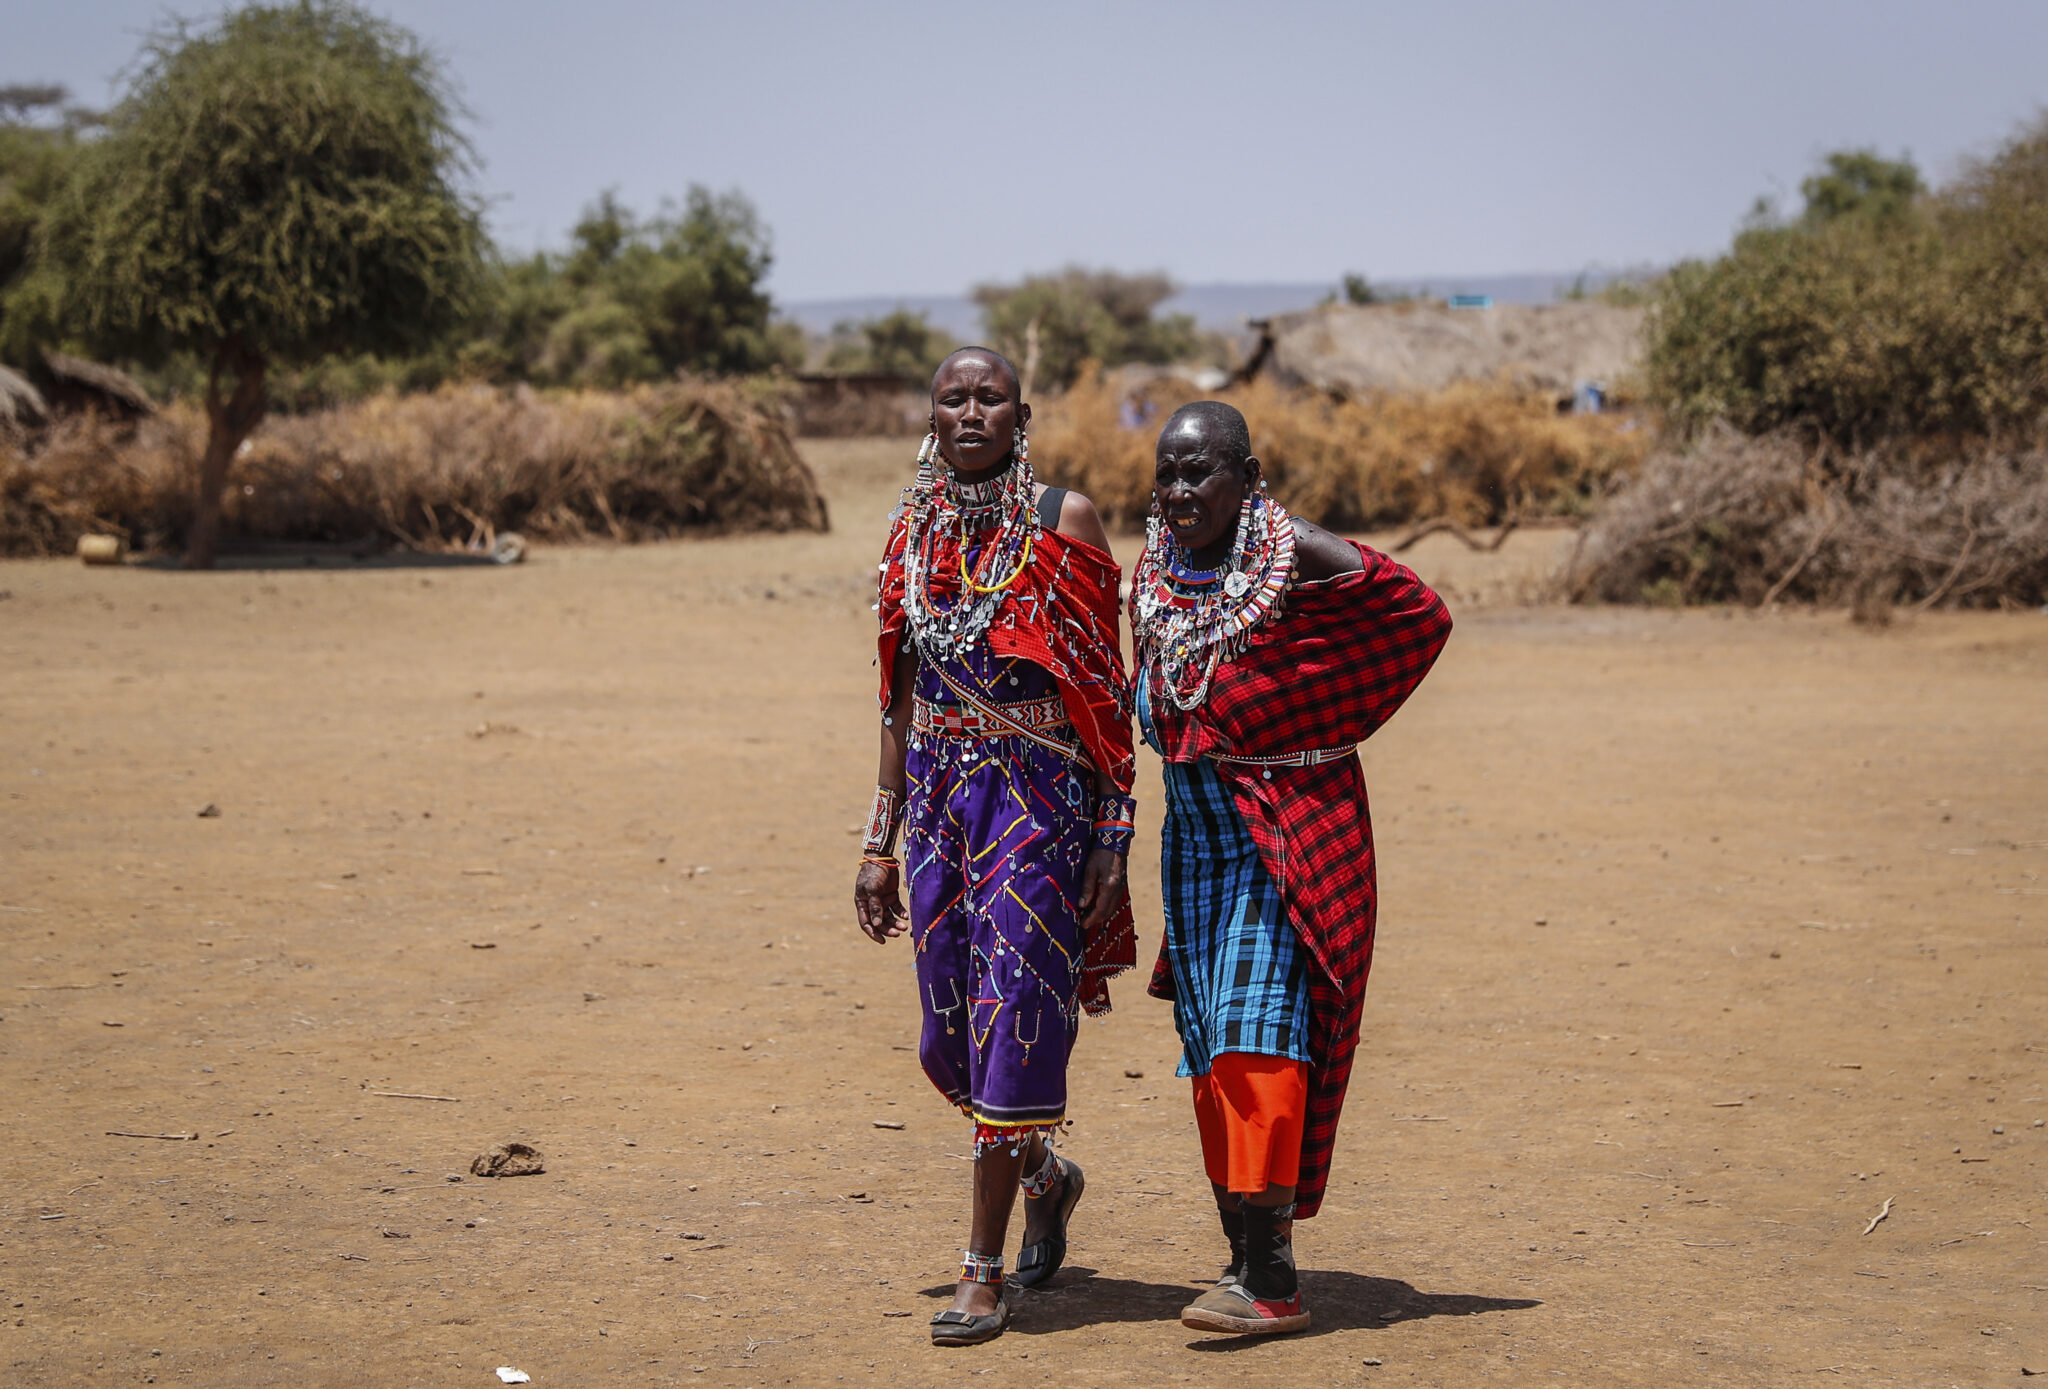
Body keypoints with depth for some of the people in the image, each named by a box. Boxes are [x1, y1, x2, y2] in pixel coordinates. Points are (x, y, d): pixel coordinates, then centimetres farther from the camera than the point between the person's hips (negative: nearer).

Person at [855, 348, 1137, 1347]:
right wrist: (881, 841, 12)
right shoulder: (914, 532, 9)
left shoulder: (1064, 522, -4)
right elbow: (904, 694, 13)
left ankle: (984, 1271, -1)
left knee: (1011, 1013, -8)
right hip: (939, 790, 5)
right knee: (951, 1031, 8)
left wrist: (1113, 839, -9)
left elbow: (1106, 689, -4)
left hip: (1040, 793, -5)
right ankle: (1045, 1175, 37)